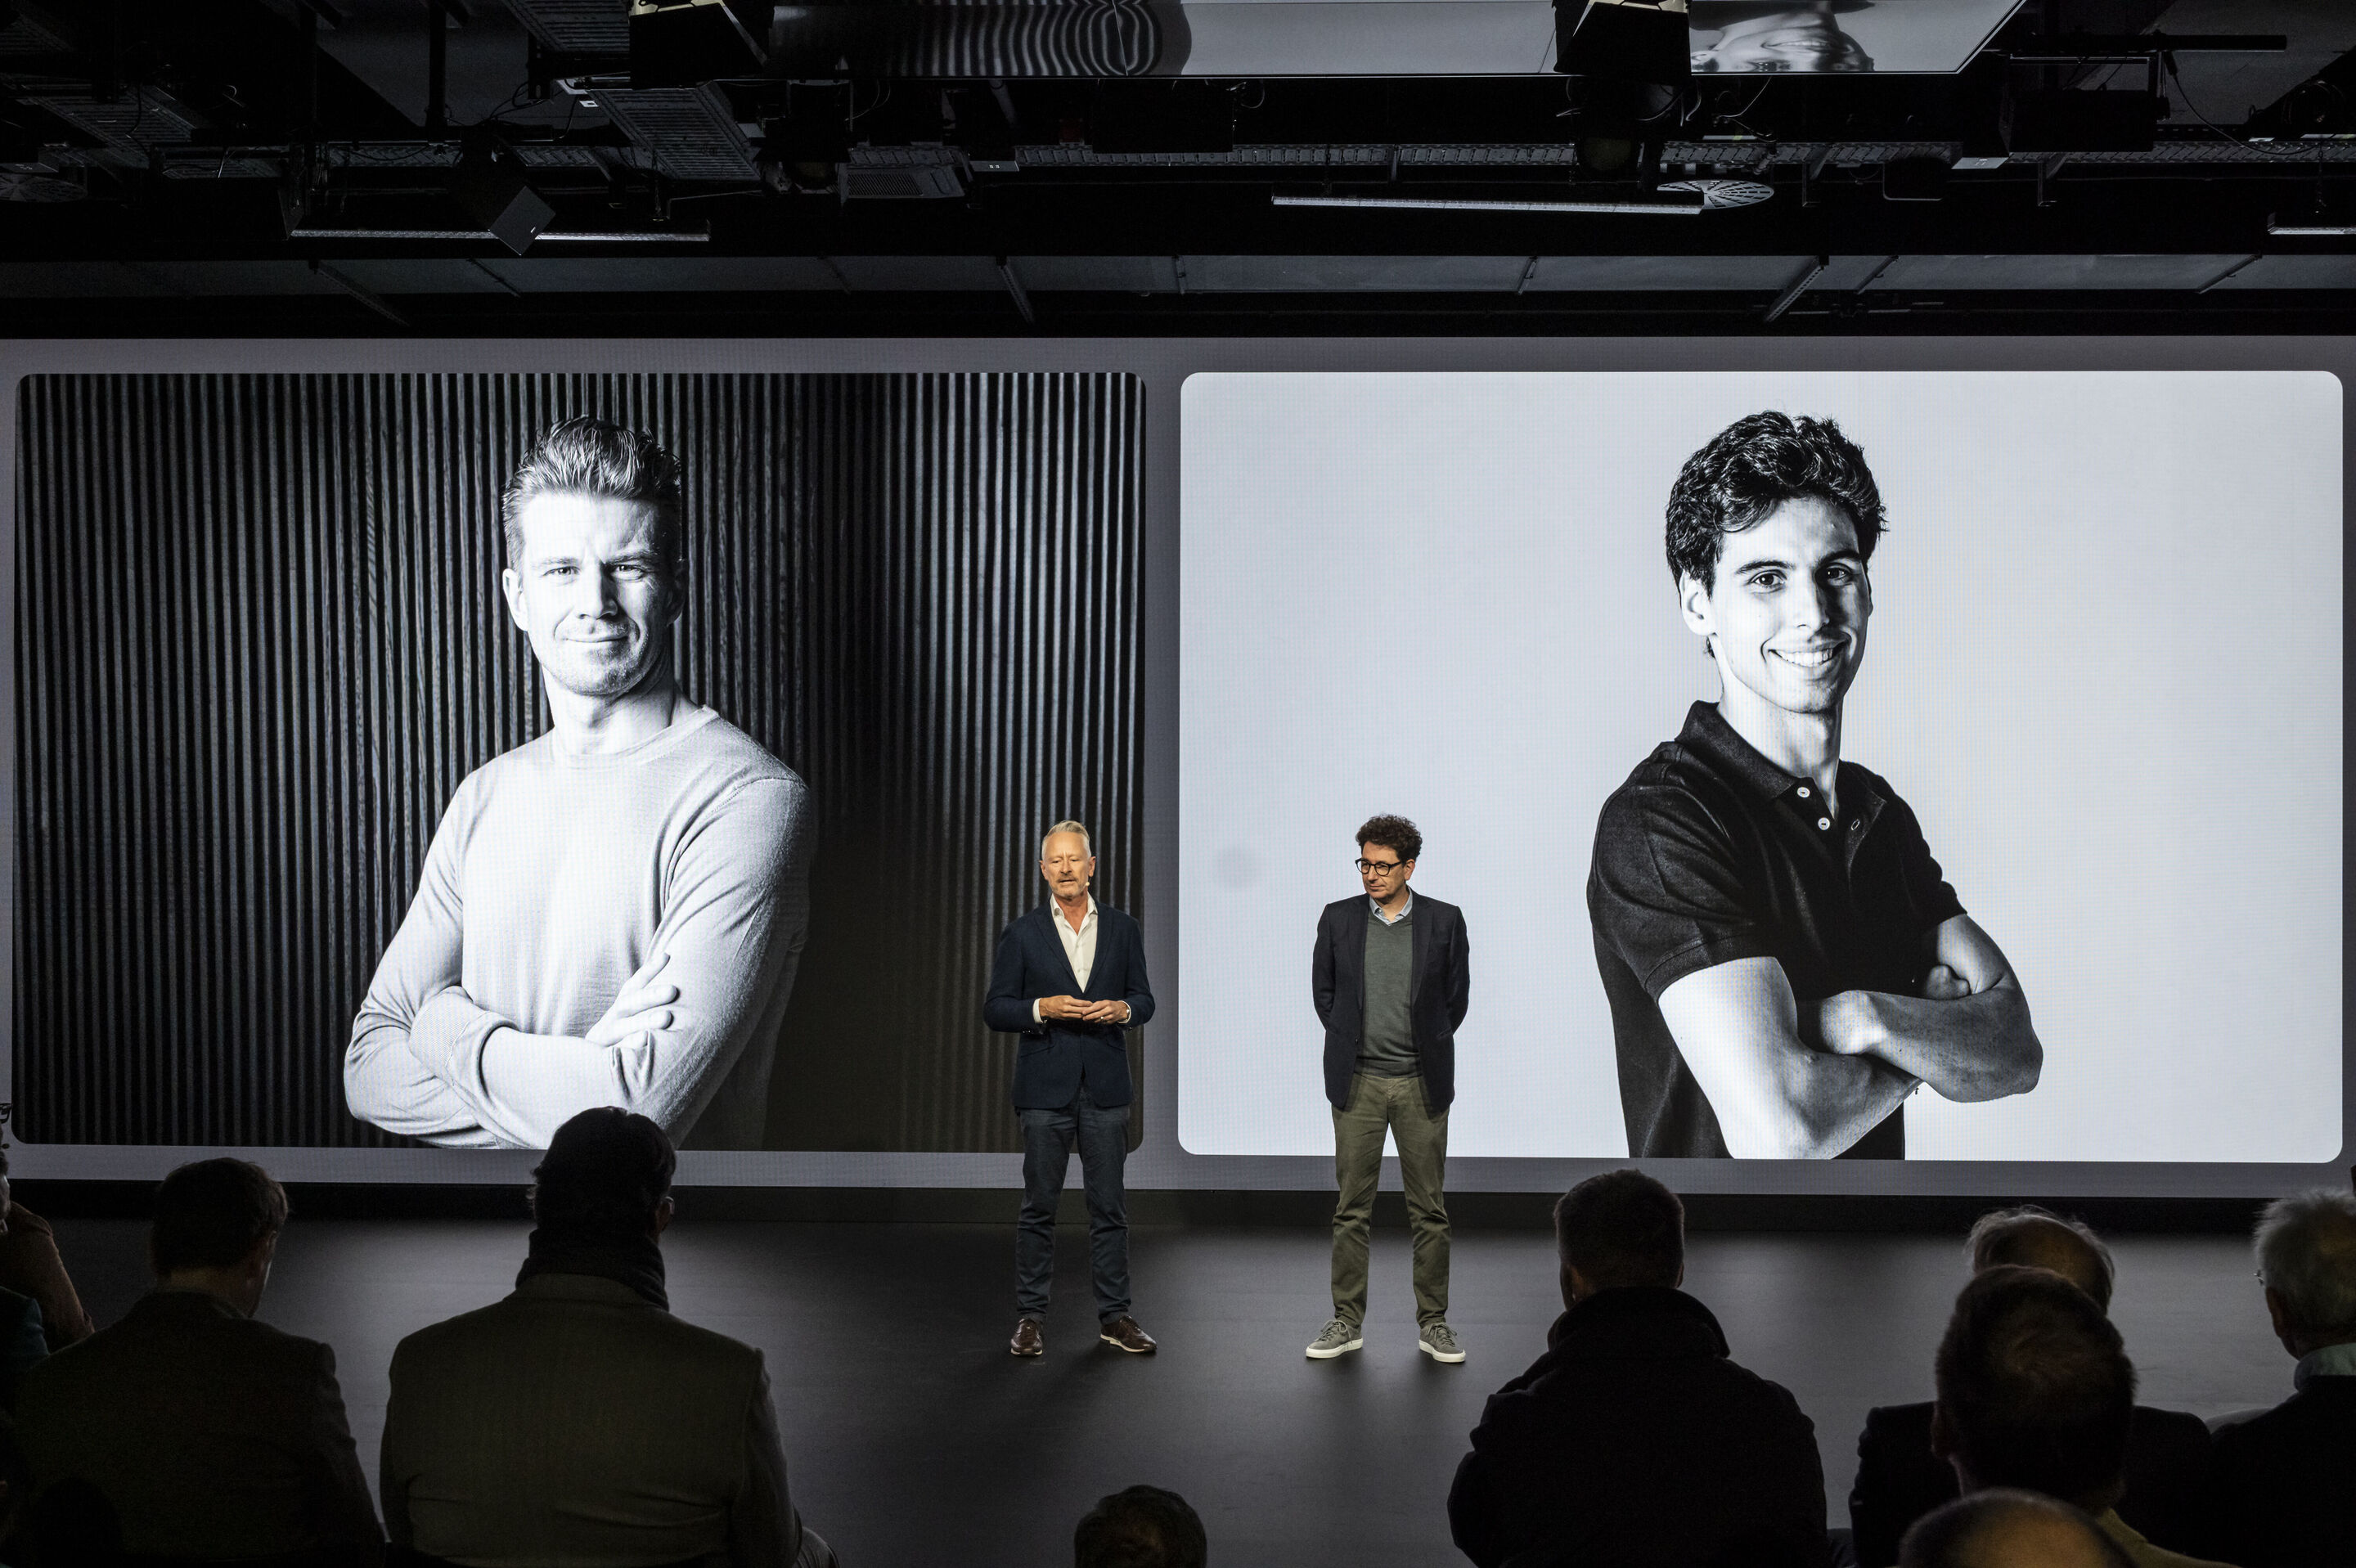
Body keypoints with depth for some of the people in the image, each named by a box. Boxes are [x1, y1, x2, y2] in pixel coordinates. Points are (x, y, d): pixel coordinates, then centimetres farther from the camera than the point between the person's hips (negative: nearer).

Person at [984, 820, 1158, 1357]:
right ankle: (1030, 1316, 11)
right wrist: (1042, 1008, -16)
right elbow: (995, 1010, 1)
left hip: (1106, 1088, 2)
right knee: (1038, 1205, 3)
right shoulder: (1022, 933, 2)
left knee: (1109, 1206, 5)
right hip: (1045, 1087, -1)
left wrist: (1122, 1009, -10)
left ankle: (1114, 1315, 13)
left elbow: (1144, 999, 12)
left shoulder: (1123, 929, 8)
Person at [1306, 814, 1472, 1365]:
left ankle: (1432, 1323, 13)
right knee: (1352, 1206, 3)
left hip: (1421, 1083, -1)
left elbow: (1457, 995, 7)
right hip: (1357, 1082, 1)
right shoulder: (1338, 918, 3)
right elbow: (1322, 989, 11)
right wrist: (1350, 1042, 6)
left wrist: (1427, 1048, 6)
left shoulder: (1444, 921, 0)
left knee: (1429, 1209, 4)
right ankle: (1347, 1321, 11)